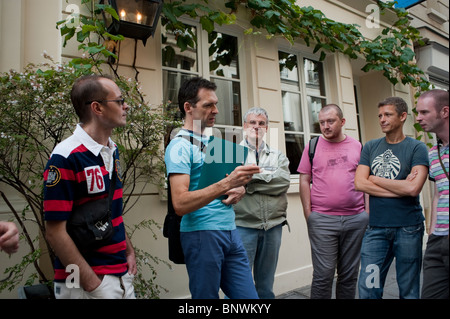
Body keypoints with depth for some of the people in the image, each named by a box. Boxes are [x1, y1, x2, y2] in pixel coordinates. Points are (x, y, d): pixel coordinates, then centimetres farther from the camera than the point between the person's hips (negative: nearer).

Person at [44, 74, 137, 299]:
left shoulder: (113, 151, 5)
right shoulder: (65, 158, -19)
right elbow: (55, 232, -18)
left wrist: (129, 251, 10)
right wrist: (93, 285, -17)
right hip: (85, 283, -7)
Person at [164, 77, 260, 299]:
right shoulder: (180, 146, -10)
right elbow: (180, 204, -21)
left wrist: (238, 190, 1)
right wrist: (226, 184, -29)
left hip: (230, 231, 8)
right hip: (202, 233, -7)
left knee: (249, 296, 11)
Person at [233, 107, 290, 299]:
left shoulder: (278, 156, 13)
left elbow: (284, 181, -6)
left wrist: (250, 179, -11)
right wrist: (267, 176, -14)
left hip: (273, 225, 4)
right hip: (243, 225, -3)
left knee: (266, 284, 17)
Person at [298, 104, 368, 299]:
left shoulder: (357, 146, 9)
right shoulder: (312, 146, 4)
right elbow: (304, 181, 2)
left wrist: (368, 212, 4)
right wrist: (308, 214, -5)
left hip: (356, 219, 3)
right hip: (322, 220, -2)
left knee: (350, 274, 13)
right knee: (323, 275, 0)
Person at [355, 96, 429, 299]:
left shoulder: (417, 148, -1)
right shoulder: (370, 147, 8)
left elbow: (413, 188, -15)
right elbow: (359, 183, -3)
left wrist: (375, 179, -5)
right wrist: (400, 187, -9)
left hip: (408, 227, -2)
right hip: (376, 227, 2)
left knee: (409, 289, 12)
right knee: (368, 288, 3)